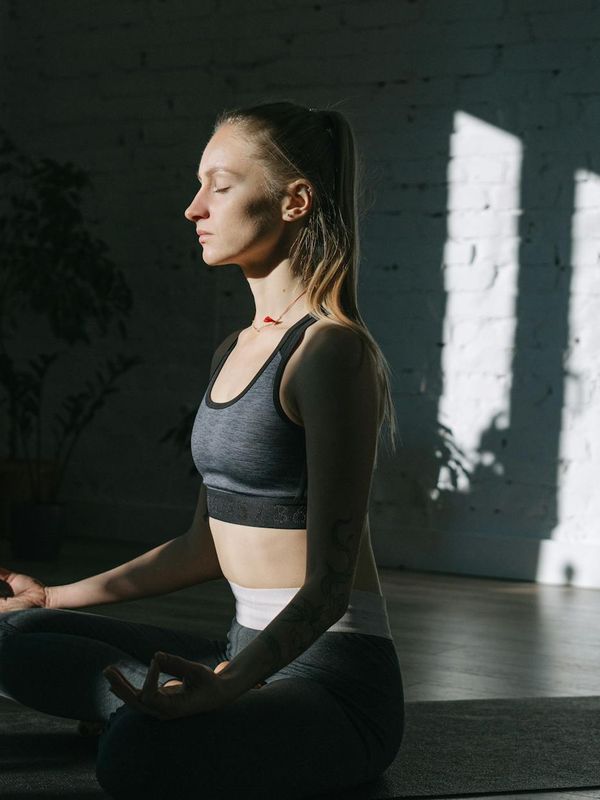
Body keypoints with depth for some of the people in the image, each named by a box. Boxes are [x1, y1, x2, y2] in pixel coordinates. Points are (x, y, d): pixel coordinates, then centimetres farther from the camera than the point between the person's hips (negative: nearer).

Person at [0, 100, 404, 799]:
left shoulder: (331, 350, -14)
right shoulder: (234, 351, 16)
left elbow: (330, 583, -20)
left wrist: (227, 683, -37)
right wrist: (56, 597, 25)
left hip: (334, 670, -9)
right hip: (251, 653, 9)